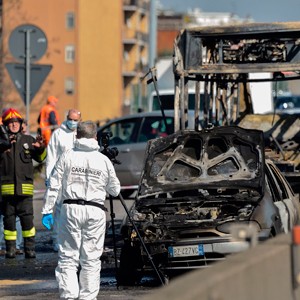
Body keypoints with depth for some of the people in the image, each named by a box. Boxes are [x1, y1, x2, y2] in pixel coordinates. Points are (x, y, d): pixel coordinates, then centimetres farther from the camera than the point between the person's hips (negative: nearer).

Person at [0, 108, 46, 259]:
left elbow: (40, 158, 20)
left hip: (25, 187, 1)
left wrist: (40, 148, 0)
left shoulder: (28, 140, 11)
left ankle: (29, 248, 3)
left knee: (27, 218, -4)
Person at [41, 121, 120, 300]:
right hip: (95, 212, 1)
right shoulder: (104, 160, 4)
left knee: (68, 258, 2)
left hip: (71, 210, -1)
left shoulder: (68, 157, 1)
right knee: (91, 259, 6)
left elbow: (54, 186, -1)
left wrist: (47, 211, 4)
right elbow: (115, 190, 13)